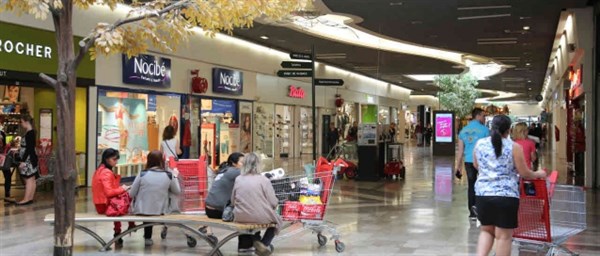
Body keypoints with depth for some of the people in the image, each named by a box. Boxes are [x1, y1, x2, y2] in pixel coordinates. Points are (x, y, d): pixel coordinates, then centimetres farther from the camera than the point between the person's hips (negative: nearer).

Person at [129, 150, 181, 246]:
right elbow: (177, 192, 6)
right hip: (160, 211, 0)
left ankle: (147, 238, 40)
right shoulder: (169, 175, -9)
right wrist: (175, 176, 19)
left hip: (141, 210, 0)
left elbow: (131, 194, -4)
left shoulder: (142, 174, -11)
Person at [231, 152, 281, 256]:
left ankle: (256, 240, 22)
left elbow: (233, 202, 6)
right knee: (277, 220, 27)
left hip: (241, 217, 4)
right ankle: (264, 243, 12)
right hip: (261, 217, -4)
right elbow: (273, 203, -10)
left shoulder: (238, 179, -2)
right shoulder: (263, 180, -12)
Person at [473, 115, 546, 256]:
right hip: (506, 195, -4)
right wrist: (538, 174, 20)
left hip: (483, 193, 4)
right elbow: (524, 173, 0)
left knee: (486, 230, 18)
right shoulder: (514, 147, -4)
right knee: (504, 236, 4)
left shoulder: (479, 144, 6)